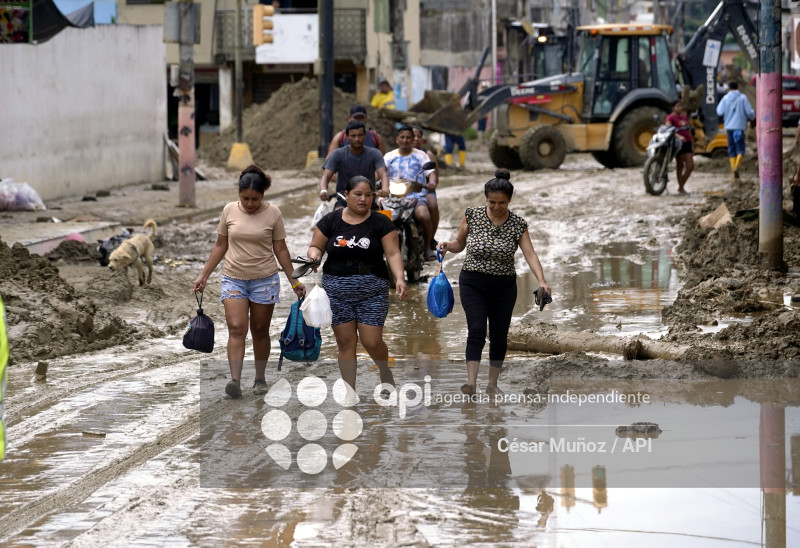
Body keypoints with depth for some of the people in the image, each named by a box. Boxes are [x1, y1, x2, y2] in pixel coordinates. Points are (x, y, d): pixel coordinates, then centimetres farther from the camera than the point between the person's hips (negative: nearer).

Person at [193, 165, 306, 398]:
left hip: (264, 280, -1)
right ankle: (235, 381, -23)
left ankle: (260, 379, 22)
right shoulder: (230, 210, -2)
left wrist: (294, 281, 0)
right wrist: (204, 275, 5)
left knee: (260, 331, 8)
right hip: (234, 279, 1)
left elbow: (280, 249, 1)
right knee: (236, 329, -13)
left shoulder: (273, 213, -6)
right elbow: (220, 246, 7)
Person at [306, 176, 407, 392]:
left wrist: (399, 278, -22)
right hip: (337, 291, 2)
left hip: (372, 291, -2)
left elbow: (393, 253, -6)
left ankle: (385, 370, 27)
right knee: (345, 343, 3)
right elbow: (315, 247, 8)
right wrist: (314, 255, -16)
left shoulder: (380, 222, -1)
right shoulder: (331, 221, 3)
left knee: (372, 342, -5)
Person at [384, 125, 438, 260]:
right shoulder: (389, 157, 18)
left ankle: (428, 247, -10)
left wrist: (432, 182, -21)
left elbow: (431, 172, 3)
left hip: (417, 196, -1)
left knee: (424, 216, -33)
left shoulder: (420, 155, 14)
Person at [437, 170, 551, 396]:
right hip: (473, 284, -1)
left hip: (504, 287, 1)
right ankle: (471, 383, -24)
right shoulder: (472, 215, -6)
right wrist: (448, 246, -16)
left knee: (499, 335, 6)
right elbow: (460, 244, 7)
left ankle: (493, 384, 20)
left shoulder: (518, 224, -8)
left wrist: (542, 281, -32)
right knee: (476, 331, -17)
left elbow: (530, 254, -18)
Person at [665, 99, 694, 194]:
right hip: (678, 143, -7)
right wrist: (679, 136, -37)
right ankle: (680, 188, 7)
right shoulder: (671, 117, -6)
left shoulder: (685, 116, 16)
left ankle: (681, 186, 13)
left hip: (687, 143, 7)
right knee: (680, 166, -1)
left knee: (690, 166, 2)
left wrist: (692, 146, 20)